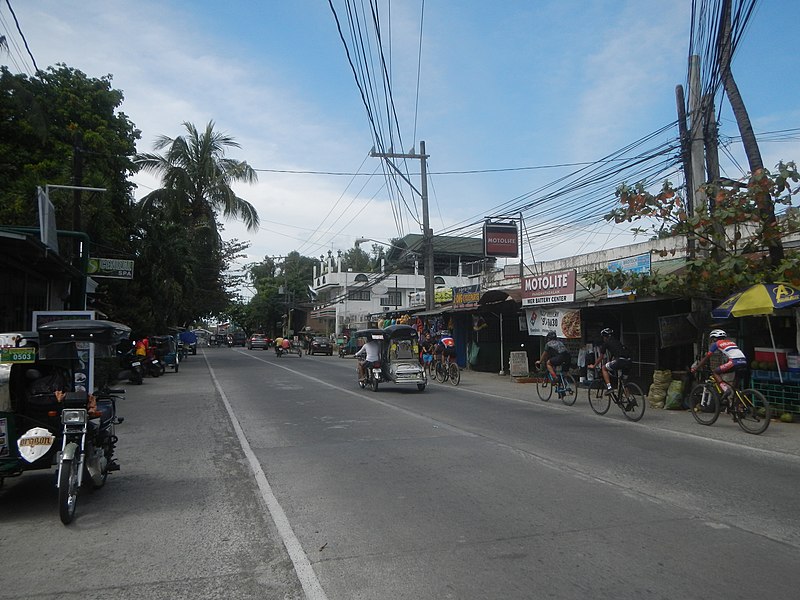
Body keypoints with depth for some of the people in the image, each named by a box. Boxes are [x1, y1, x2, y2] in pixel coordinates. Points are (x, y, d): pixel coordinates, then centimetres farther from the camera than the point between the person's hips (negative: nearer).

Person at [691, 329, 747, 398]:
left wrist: (695, 368, 19)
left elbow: (706, 358, 13)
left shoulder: (716, 344, 13)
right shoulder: (731, 342, 32)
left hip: (735, 362, -7)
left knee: (715, 372, 4)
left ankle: (725, 388, -15)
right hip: (744, 363, 7)